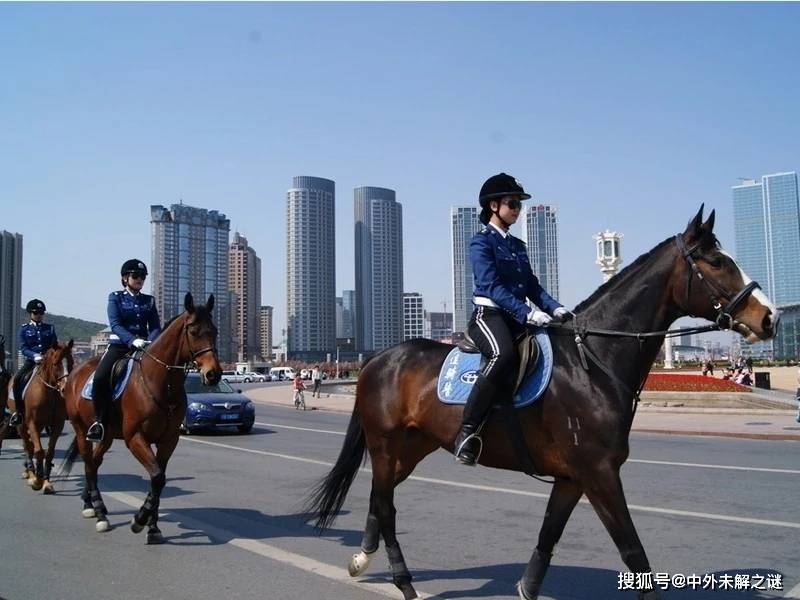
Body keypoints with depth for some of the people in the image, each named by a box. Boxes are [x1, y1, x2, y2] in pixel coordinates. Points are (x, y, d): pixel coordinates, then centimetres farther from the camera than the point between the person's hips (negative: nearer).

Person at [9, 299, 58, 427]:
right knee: (18, 379, -25)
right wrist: (34, 355, -21)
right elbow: (23, 348, -3)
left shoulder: (50, 328, 13)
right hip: (31, 361, -1)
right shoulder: (24, 329, 9)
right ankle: (18, 411, -14)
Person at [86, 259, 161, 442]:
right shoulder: (115, 298, 6)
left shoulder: (149, 301, 16)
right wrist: (132, 340, -25)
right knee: (100, 377, -28)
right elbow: (115, 324, -8)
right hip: (119, 345, -3)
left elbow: (155, 327, 7)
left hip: (143, 346, 3)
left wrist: (150, 342, -16)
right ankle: (99, 421, -14)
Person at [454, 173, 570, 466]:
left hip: (518, 318, 8)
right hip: (488, 314, -8)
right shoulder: (481, 242, -2)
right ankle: (467, 431, -33)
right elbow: (491, 285, -15)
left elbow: (532, 286, 18)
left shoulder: (518, 245, 21)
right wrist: (527, 312, -26)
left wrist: (555, 308, -1)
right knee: (504, 354, -37)